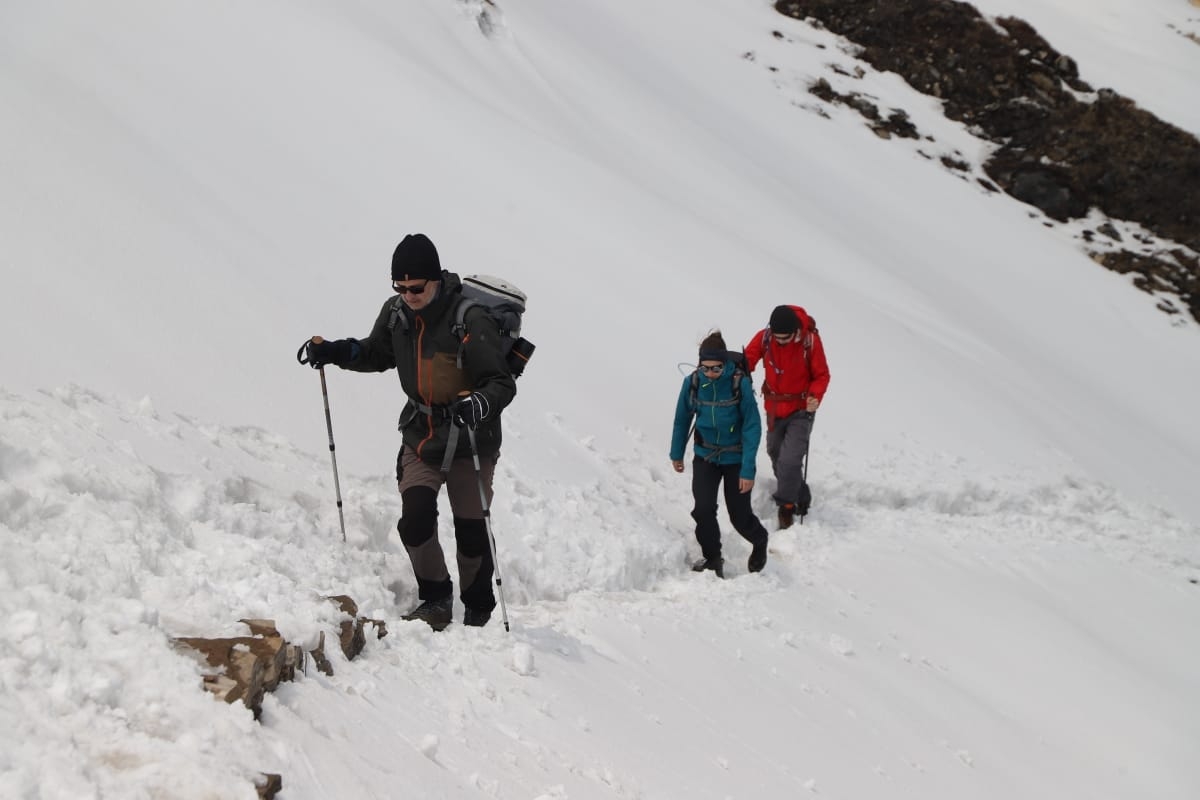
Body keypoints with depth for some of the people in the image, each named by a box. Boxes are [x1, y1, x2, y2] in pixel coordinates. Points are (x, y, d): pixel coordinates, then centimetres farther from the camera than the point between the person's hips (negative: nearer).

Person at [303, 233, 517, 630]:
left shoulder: (471, 321, -22)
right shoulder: (396, 313, -4)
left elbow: (502, 383, -22)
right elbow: (377, 353, 16)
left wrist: (479, 405, -43)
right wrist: (334, 352, -1)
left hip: (470, 445, -4)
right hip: (420, 438, 4)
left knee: (472, 534, 4)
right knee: (415, 522, -11)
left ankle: (478, 612, 26)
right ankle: (436, 599, 11)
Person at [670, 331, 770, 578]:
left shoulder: (740, 383, -22)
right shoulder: (693, 382, -14)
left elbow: (752, 427, -18)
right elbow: (682, 419, 3)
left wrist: (748, 470, -20)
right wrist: (676, 453, 14)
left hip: (735, 458, -2)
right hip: (705, 456, 2)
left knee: (740, 516, 5)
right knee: (703, 510, -11)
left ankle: (760, 541, 39)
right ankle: (712, 559, 12)